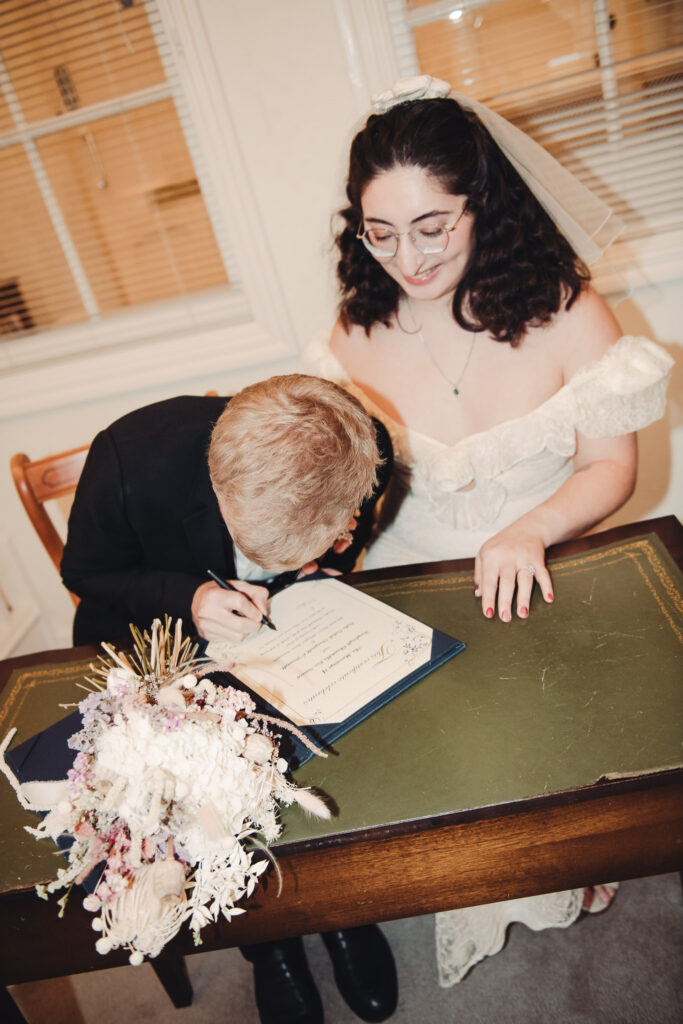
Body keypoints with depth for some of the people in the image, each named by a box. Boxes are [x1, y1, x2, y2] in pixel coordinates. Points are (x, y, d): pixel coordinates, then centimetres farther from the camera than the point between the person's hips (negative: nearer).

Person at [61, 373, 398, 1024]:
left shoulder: (362, 452, -24)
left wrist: (329, 568, -20)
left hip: (292, 629, 2)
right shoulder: (130, 460, -33)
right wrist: (185, 599, -29)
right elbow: (84, 571, -13)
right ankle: (268, 936, 17)